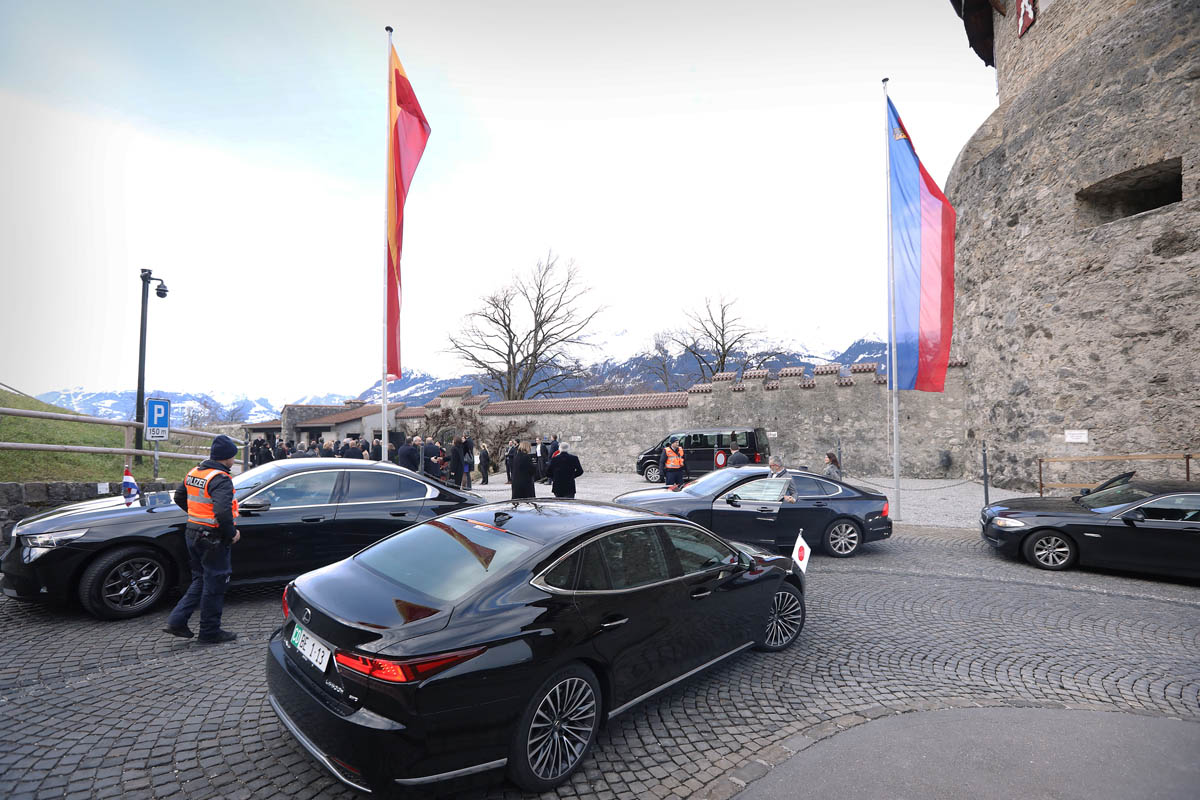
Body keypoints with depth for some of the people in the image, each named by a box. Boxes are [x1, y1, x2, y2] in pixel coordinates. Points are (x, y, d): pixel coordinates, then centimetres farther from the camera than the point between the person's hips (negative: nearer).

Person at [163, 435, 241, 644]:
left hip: (193, 533, 8)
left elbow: (179, 498, 20)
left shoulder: (194, 473, 7)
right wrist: (232, 533, -18)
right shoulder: (220, 479, -21)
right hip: (213, 539, -8)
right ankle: (210, 632, 16)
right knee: (215, 585, 5)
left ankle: (177, 621, 18)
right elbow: (222, 511, -32)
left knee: (200, 580, 22)